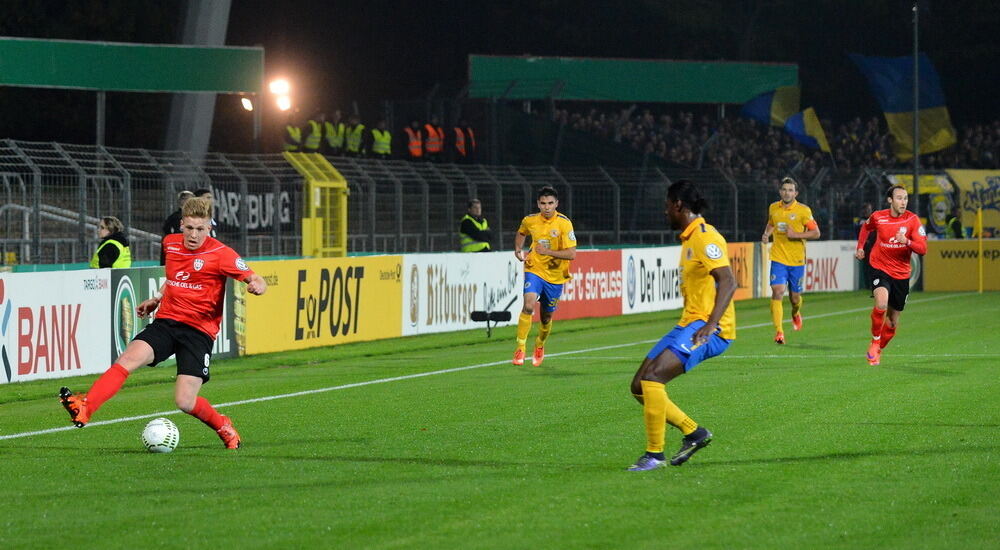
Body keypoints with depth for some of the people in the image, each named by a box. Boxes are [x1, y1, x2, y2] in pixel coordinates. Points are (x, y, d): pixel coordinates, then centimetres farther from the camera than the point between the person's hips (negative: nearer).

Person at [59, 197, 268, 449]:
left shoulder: (220, 253, -7)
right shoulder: (171, 244, 9)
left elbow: (256, 280, -11)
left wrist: (256, 285, -32)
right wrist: (157, 299, 22)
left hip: (199, 331, -4)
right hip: (166, 321, 4)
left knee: (185, 402, -13)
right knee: (129, 357, -24)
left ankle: (223, 427, 18)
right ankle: (84, 409, -37)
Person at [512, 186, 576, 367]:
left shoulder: (564, 223, -15)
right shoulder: (530, 220, -3)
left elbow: (572, 253, -20)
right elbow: (521, 233, 23)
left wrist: (547, 251, -27)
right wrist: (518, 250, 6)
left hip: (555, 276, -1)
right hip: (534, 269, 1)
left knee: (546, 316, 11)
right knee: (528, 305, -24)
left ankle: (540, 346, 41)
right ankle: (520, 348, -19)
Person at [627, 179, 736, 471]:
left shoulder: (705, 238, -14)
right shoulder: (689, 238, 18)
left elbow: (728, 282, -25)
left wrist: (710, 325, -36)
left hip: (709, 329, -10)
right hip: (687, 326, 10)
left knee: (652, 377, -24)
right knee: (639, 387, 6)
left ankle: (655, 454, -18)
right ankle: (693, 432, 13)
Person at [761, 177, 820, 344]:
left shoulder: (803, 210, -7)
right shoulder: (773, 208, 5)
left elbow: (816, 233, -5)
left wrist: (796, 235, -17)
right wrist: (766, 234, 4)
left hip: (797, 260, -1)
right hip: (778, 258, 1)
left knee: (794, 297, 9)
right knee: (777, 292, -17)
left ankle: (796, 313, 46)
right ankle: (778, 332, -16)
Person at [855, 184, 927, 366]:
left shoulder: (912, 220, -10)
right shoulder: (878, 217, -7)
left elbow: (923, 249, -16)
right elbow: (866, 228, 18)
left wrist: (907, 242, -33)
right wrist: (860, 247, 11)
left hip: (901, 274, 2)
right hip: (880, 268, -2)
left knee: (893, 322, 9)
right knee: (881, 304, -30)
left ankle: (878, 350, 34)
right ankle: (875, 341, -8)